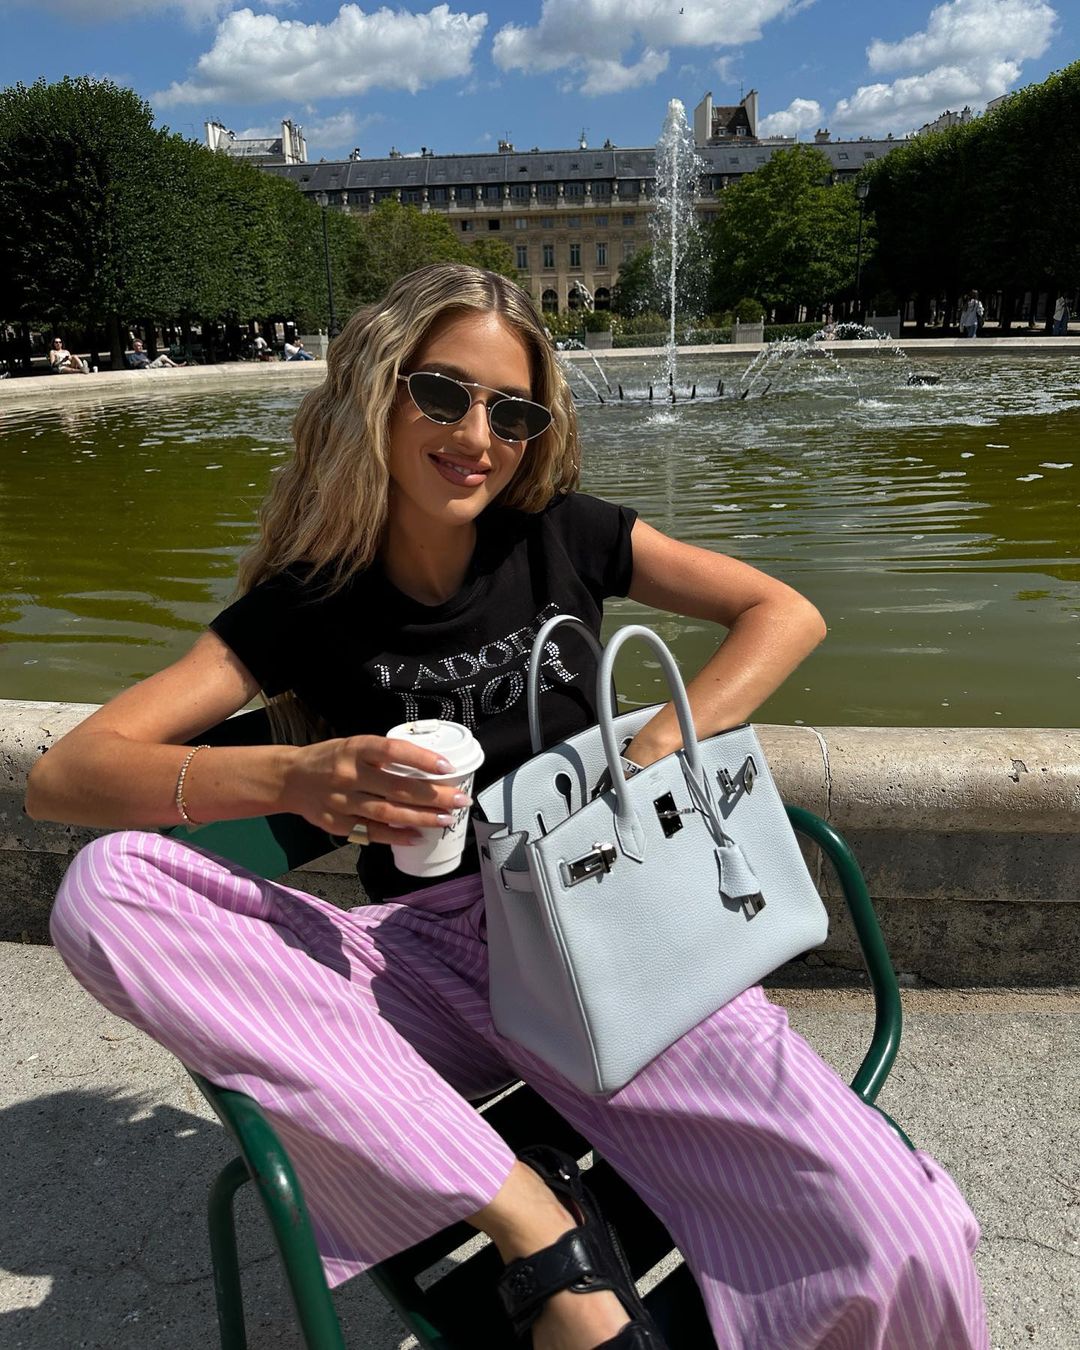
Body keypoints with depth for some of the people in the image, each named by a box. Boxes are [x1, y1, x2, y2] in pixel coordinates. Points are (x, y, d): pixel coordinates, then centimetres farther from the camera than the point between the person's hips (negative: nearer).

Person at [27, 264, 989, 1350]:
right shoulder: (310, 602, 0)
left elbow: (786, 615, 5)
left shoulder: (561, 538, 3)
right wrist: (293, 778, -26)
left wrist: (652, 758, -10)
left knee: (899, 1248, -27)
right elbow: (61, 778, -8)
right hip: (425, 957, 2)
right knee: (104, 888, -23)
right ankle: (527, 1219, -24)